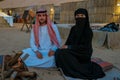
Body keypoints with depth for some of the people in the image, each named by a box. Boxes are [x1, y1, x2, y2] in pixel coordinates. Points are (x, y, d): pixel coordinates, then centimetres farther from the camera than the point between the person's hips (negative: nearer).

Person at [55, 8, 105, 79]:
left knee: (62, 53, -24)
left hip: (83, 54, -7)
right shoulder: (73, 28, 4)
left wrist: (69, 47, -21)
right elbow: (69, 40, 10)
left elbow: (85, 47, -20)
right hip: (74, 51, 7)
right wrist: (65, 46, -13)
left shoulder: (88, 31, -17)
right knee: (58, 52, -16)